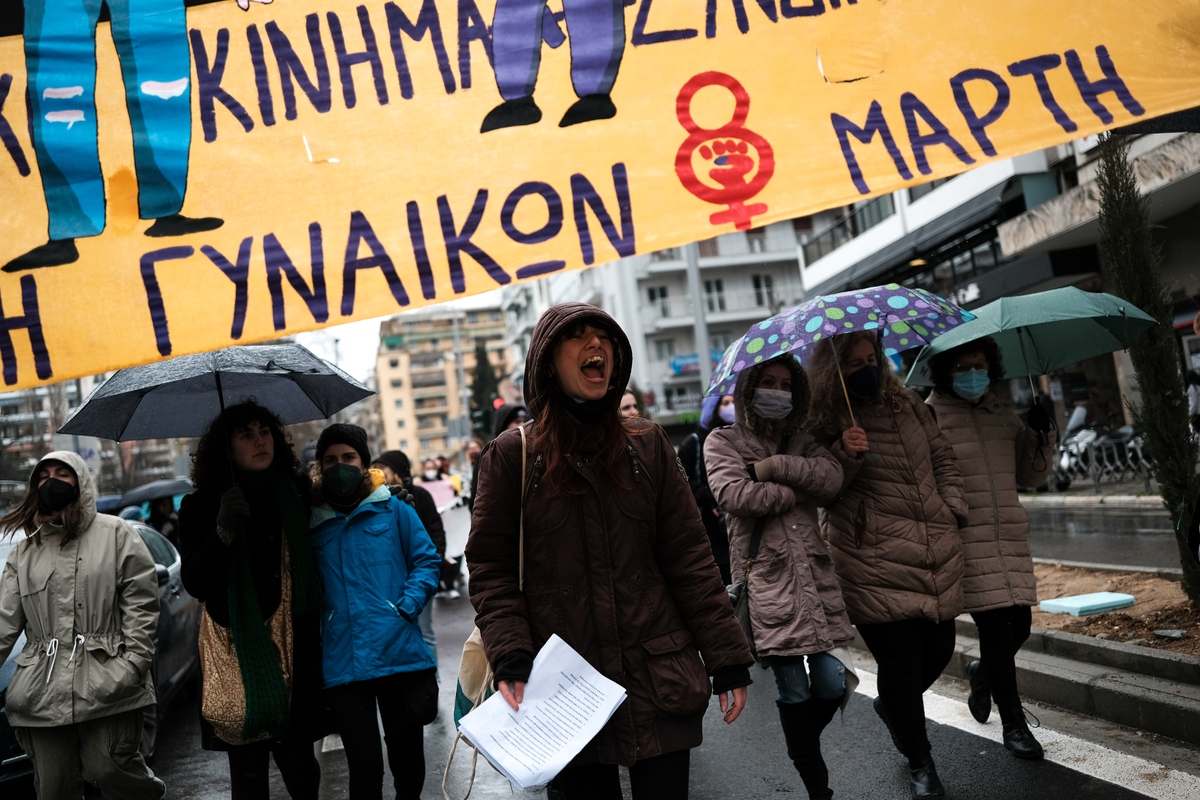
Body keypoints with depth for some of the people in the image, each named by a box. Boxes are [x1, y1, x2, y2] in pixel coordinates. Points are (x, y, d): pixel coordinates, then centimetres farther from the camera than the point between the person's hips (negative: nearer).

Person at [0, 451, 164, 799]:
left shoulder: (116, 534, 5)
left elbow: (141, 602, -1)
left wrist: (135, 662, -9)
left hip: (108, 687, -4)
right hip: (44, 693, 4)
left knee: (109, 768, -9)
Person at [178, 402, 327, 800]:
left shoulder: (296, 494, 6)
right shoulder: (200, 508, 1)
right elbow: (194, 583, -8)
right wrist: (223, 531, -20)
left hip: (293, 651, 2)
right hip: (239, 654, -1)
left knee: (300, 765, 4)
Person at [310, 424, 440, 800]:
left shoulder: (394, 511, 5)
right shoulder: (312, 524, 9)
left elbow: (426, 561, 2)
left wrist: (405, 607, -11)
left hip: (400, 654, 0)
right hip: (343, 666, 1)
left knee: (408, 758, 13)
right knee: (364, 765, 5)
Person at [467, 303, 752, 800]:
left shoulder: (648, 446, 6)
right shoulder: (510, 457, 0)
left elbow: (688, 559, 4)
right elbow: (491, 570, -2)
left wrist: (728, 659, 1)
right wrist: (511, 659, -15)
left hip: (659, 685, 1)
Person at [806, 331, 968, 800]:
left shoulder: (908, 406, 11)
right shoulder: (822, 424, -5)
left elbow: (943, 459, 20)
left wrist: (954, 506, 8)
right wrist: (843, 456, -23)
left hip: (938, 557, 6)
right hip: (875, 565, -5)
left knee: (939, 650, 13)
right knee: (900, 659, -3)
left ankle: (891, 706, 44)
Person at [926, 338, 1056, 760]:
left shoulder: (1002, 414, 13)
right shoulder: (929, 417, -6)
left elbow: (1028, 474, 18)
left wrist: (1041, 434, 5)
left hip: (1010, 535, 6)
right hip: (964, 539, -6)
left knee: (1020, 625, 7)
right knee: (997, 627, -5)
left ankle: (982, 672, 40)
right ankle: (1014, 724, 12)